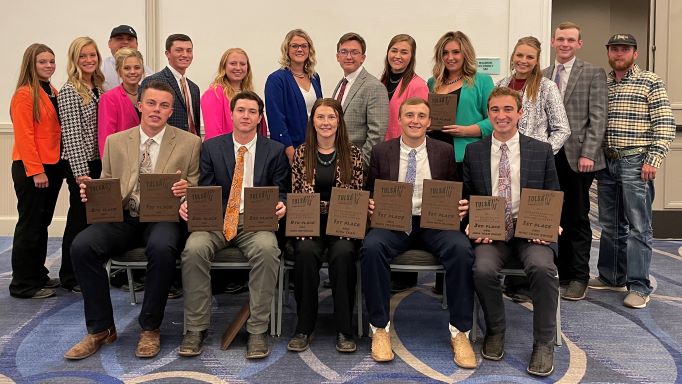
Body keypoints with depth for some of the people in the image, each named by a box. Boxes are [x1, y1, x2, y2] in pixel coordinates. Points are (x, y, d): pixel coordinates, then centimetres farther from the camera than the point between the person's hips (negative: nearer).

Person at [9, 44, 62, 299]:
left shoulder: (52, 92, 13)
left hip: (52, 167, 8)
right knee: (30, 225, -1)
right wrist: (36, 171, -17)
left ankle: (38, 275, 26)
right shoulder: (25, 94, -10)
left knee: (43, 223, 14)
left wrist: (52, 167, 7)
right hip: (30, 169, -7)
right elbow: (24, 136, -14)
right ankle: (23, 284, 9)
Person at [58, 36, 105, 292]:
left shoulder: (98, 87, 11)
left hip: (98, 161, 7)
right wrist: (81, 172, -18)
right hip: (80, 164, -7)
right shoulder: (69, 91, -11)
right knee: (79, 217, 1)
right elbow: (71, 134, -15)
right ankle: (71, 277, 15)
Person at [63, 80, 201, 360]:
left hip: (163, 218, -3)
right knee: (82, 245, -24)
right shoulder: (115, 142, 15)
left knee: (162, 248, -36)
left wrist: (186, 190, -17)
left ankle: (150, 328, -13)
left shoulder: (189, 143, 7)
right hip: (121, 218, 3)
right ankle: (100, 328, -6)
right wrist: (91, 192, -8)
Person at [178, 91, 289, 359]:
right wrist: (189, 204, -14)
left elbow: (282, 192, 9)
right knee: (194, 248, -30)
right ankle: (195, 328, -14)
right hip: (217, 219, 1)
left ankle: (258, 330, -22)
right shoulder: (211, 147, 13)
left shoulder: (275, 150, 11)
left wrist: (281, 205, -15)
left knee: (267, 248, -35)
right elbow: (204, 189, 8)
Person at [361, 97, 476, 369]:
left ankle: (459, 331, -15)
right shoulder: (381, 151, 9)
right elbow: (369, 191, 13)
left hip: (435, 222, 0)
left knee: (461, 249, -30)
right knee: (371, 246, -32)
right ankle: (380, 327, -16)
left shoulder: (444, 151, 10)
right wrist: (370, 204, -10)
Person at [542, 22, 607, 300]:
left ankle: (579, 277, 12)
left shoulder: (593, 74, 1)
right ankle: (562, 270, 18)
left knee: (577, 217, 2)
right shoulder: (543, 75, 13)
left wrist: (588, 154, -13)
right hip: (549, 155, 4)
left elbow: (597, 118, -5)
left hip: (578, 156, -3)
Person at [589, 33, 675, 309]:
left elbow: (665, 124, -6)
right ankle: (611, 277, 24)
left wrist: (653, 160, -13)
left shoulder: (650, 82, -1)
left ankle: (638, 287, 3)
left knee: (638, 226, -3)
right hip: (606, 162, 5)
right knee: (610, 224, 12)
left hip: (635, 163, -5)